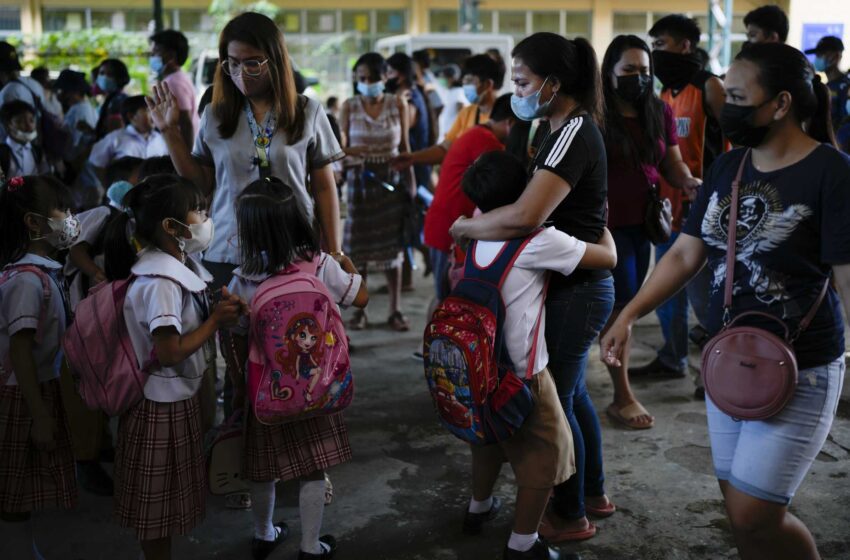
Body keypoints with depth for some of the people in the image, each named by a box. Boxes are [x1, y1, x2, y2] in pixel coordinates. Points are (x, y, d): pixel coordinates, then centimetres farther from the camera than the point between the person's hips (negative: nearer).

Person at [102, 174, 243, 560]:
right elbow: (170, 352, -26)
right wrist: (216, 321, -17)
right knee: (157, 505, 8)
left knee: (169, 501, 22)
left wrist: (222, 311, -6)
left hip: (180, 398, 9)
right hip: (161, 405, -9)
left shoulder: (181, 268, 3)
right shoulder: (159, 283, -26)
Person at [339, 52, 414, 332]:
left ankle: (395, 309, 13)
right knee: (358, 243, 3)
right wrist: (347, 153, -23)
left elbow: (404, 146, 6)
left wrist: (410, 182, 3)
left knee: (392, 243, 4)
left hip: (391, 178, 0)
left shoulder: (398, 104, 1)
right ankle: (359, 309, 13)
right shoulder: (349, 107, 0)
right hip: (360, 179, 0)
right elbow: (342, 148, 0)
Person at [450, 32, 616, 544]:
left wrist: (466, 227, -19)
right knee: (571, 392, 21)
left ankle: (571, 516, 20)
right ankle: (594, 493, 38)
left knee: (555, 401, 4)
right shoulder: (572, 130, 10)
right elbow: (538, 208, 14)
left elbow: (526, 216, -34)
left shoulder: (574, 134, -21)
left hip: (574, 291, -10)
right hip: (578, 285, 10)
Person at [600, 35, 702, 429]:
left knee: (627, 304, 12)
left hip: (646, 221, 5)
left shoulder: (660, 112, 6)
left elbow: (672, 164, 8)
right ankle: (622, 398, 7)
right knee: (622, 304, -3)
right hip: (609, 223, -5)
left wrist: (692, 183, -13)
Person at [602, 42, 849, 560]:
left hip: (798, 371, -6)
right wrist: (628, 316, 0)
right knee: (740, 508, 14)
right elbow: (686, 254, 8)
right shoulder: (727, 167, 4)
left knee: (754, 515, -5)